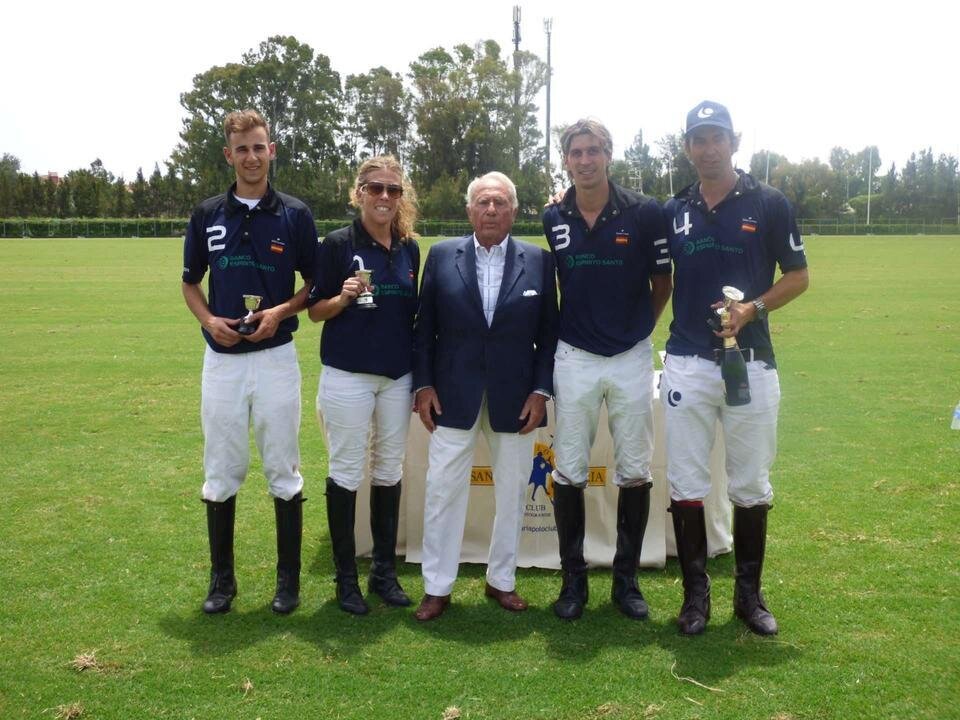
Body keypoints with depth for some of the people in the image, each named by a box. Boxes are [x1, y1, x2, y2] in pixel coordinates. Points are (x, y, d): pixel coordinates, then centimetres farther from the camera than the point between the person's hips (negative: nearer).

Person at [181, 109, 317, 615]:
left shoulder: (295, 215, 0)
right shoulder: (207, 214, 6)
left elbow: (314, 284, 5)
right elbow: (191, 283, 13)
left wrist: (280, 312, -13)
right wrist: (209, 320, -6)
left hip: (275, 356, -2)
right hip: (222, 358, 2)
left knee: (283, 472, 5)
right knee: (220, 473, 8)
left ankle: (289, 578, 18)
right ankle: (222, 578, 22)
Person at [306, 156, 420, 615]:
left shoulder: (409, 248, 8)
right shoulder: (338, 244, -5)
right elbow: (315, 311, -1)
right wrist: (344, 297, -22)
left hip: (397, 377, 4)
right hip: (348, 375, -4)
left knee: (389, 471, 10)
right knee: (346, 473, 2)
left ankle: (385, 571, 22)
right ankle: (346, 577, 15)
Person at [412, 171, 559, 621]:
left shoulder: (538, 261, 1)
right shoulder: (442, 256, 1)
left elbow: (548, 332, 3)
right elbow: (425, 326, 3)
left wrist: (541, 390, -5)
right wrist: (423, 384, -3)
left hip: (515, 396, 1)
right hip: (453, 394, 0)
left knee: (512, 491, 11)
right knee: (442, 490, 3)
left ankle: (501, 579, 28)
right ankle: (437, 587, 16)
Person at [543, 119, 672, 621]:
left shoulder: (645, 213, -6)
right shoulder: (552, 219, 2)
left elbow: (662, 283, 4)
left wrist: (635, 328, 4)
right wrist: (571, 327, 8)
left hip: (632, 357, -1)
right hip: (574, 358, 1)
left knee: (635, 471, 7)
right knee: (568, 473, 5)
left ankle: (626, 579, 22)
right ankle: (573, 579, 19)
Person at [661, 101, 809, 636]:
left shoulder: (769, 204, 0)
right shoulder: (672, 211, 8)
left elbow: (799, 276, 2)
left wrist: (753, 308, -12)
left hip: (752, 362, -1)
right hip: (687, 364, 2)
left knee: (752, 485, 8)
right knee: (686, 484, 5)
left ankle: (750, 592, 24)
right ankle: (696, 593, 18)